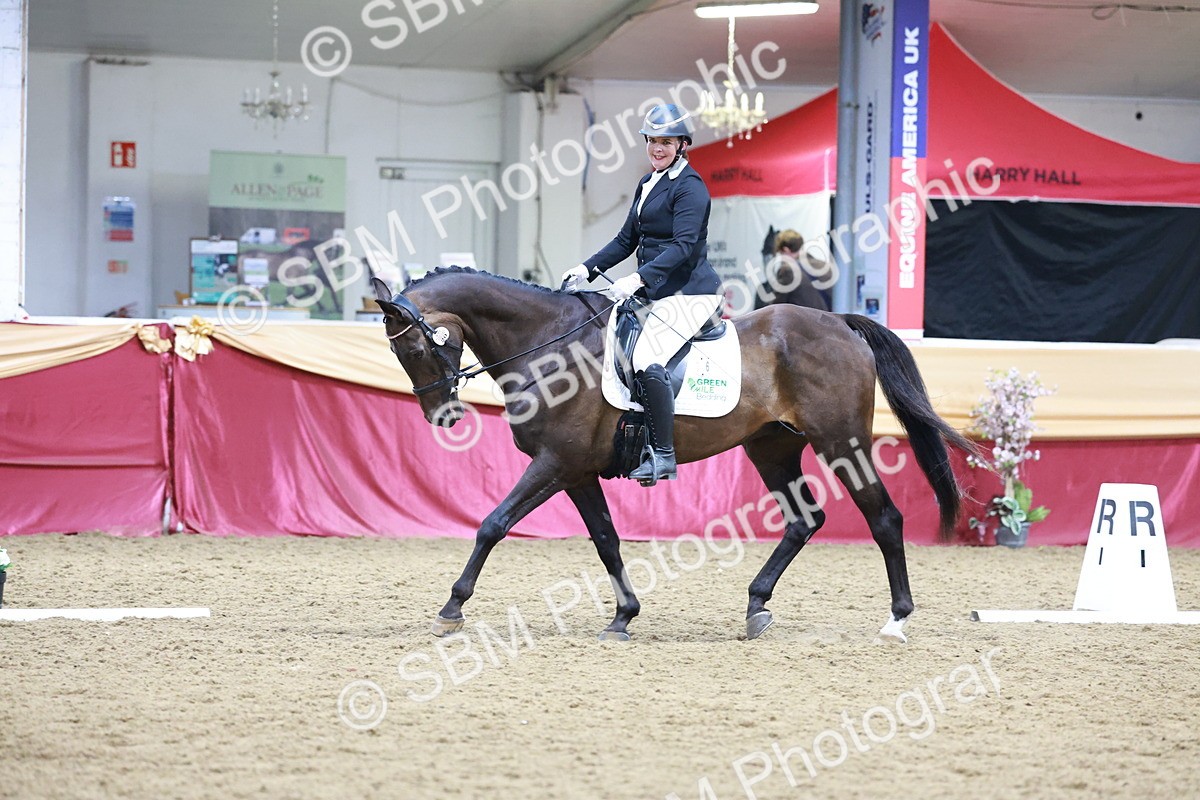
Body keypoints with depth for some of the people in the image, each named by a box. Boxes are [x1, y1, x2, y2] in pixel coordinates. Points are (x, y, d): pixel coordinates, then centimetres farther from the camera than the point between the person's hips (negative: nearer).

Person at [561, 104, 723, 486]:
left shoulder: (690, 188, -12)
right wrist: (588, 269, 8)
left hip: (687, 293, -10)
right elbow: (627, 239, 20)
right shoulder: (648, 183, 16)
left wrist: (638, 279, -29)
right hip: (652, 292, 10)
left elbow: (684, 247, -22)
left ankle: (663, 456, -23)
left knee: (647, 360, -27)